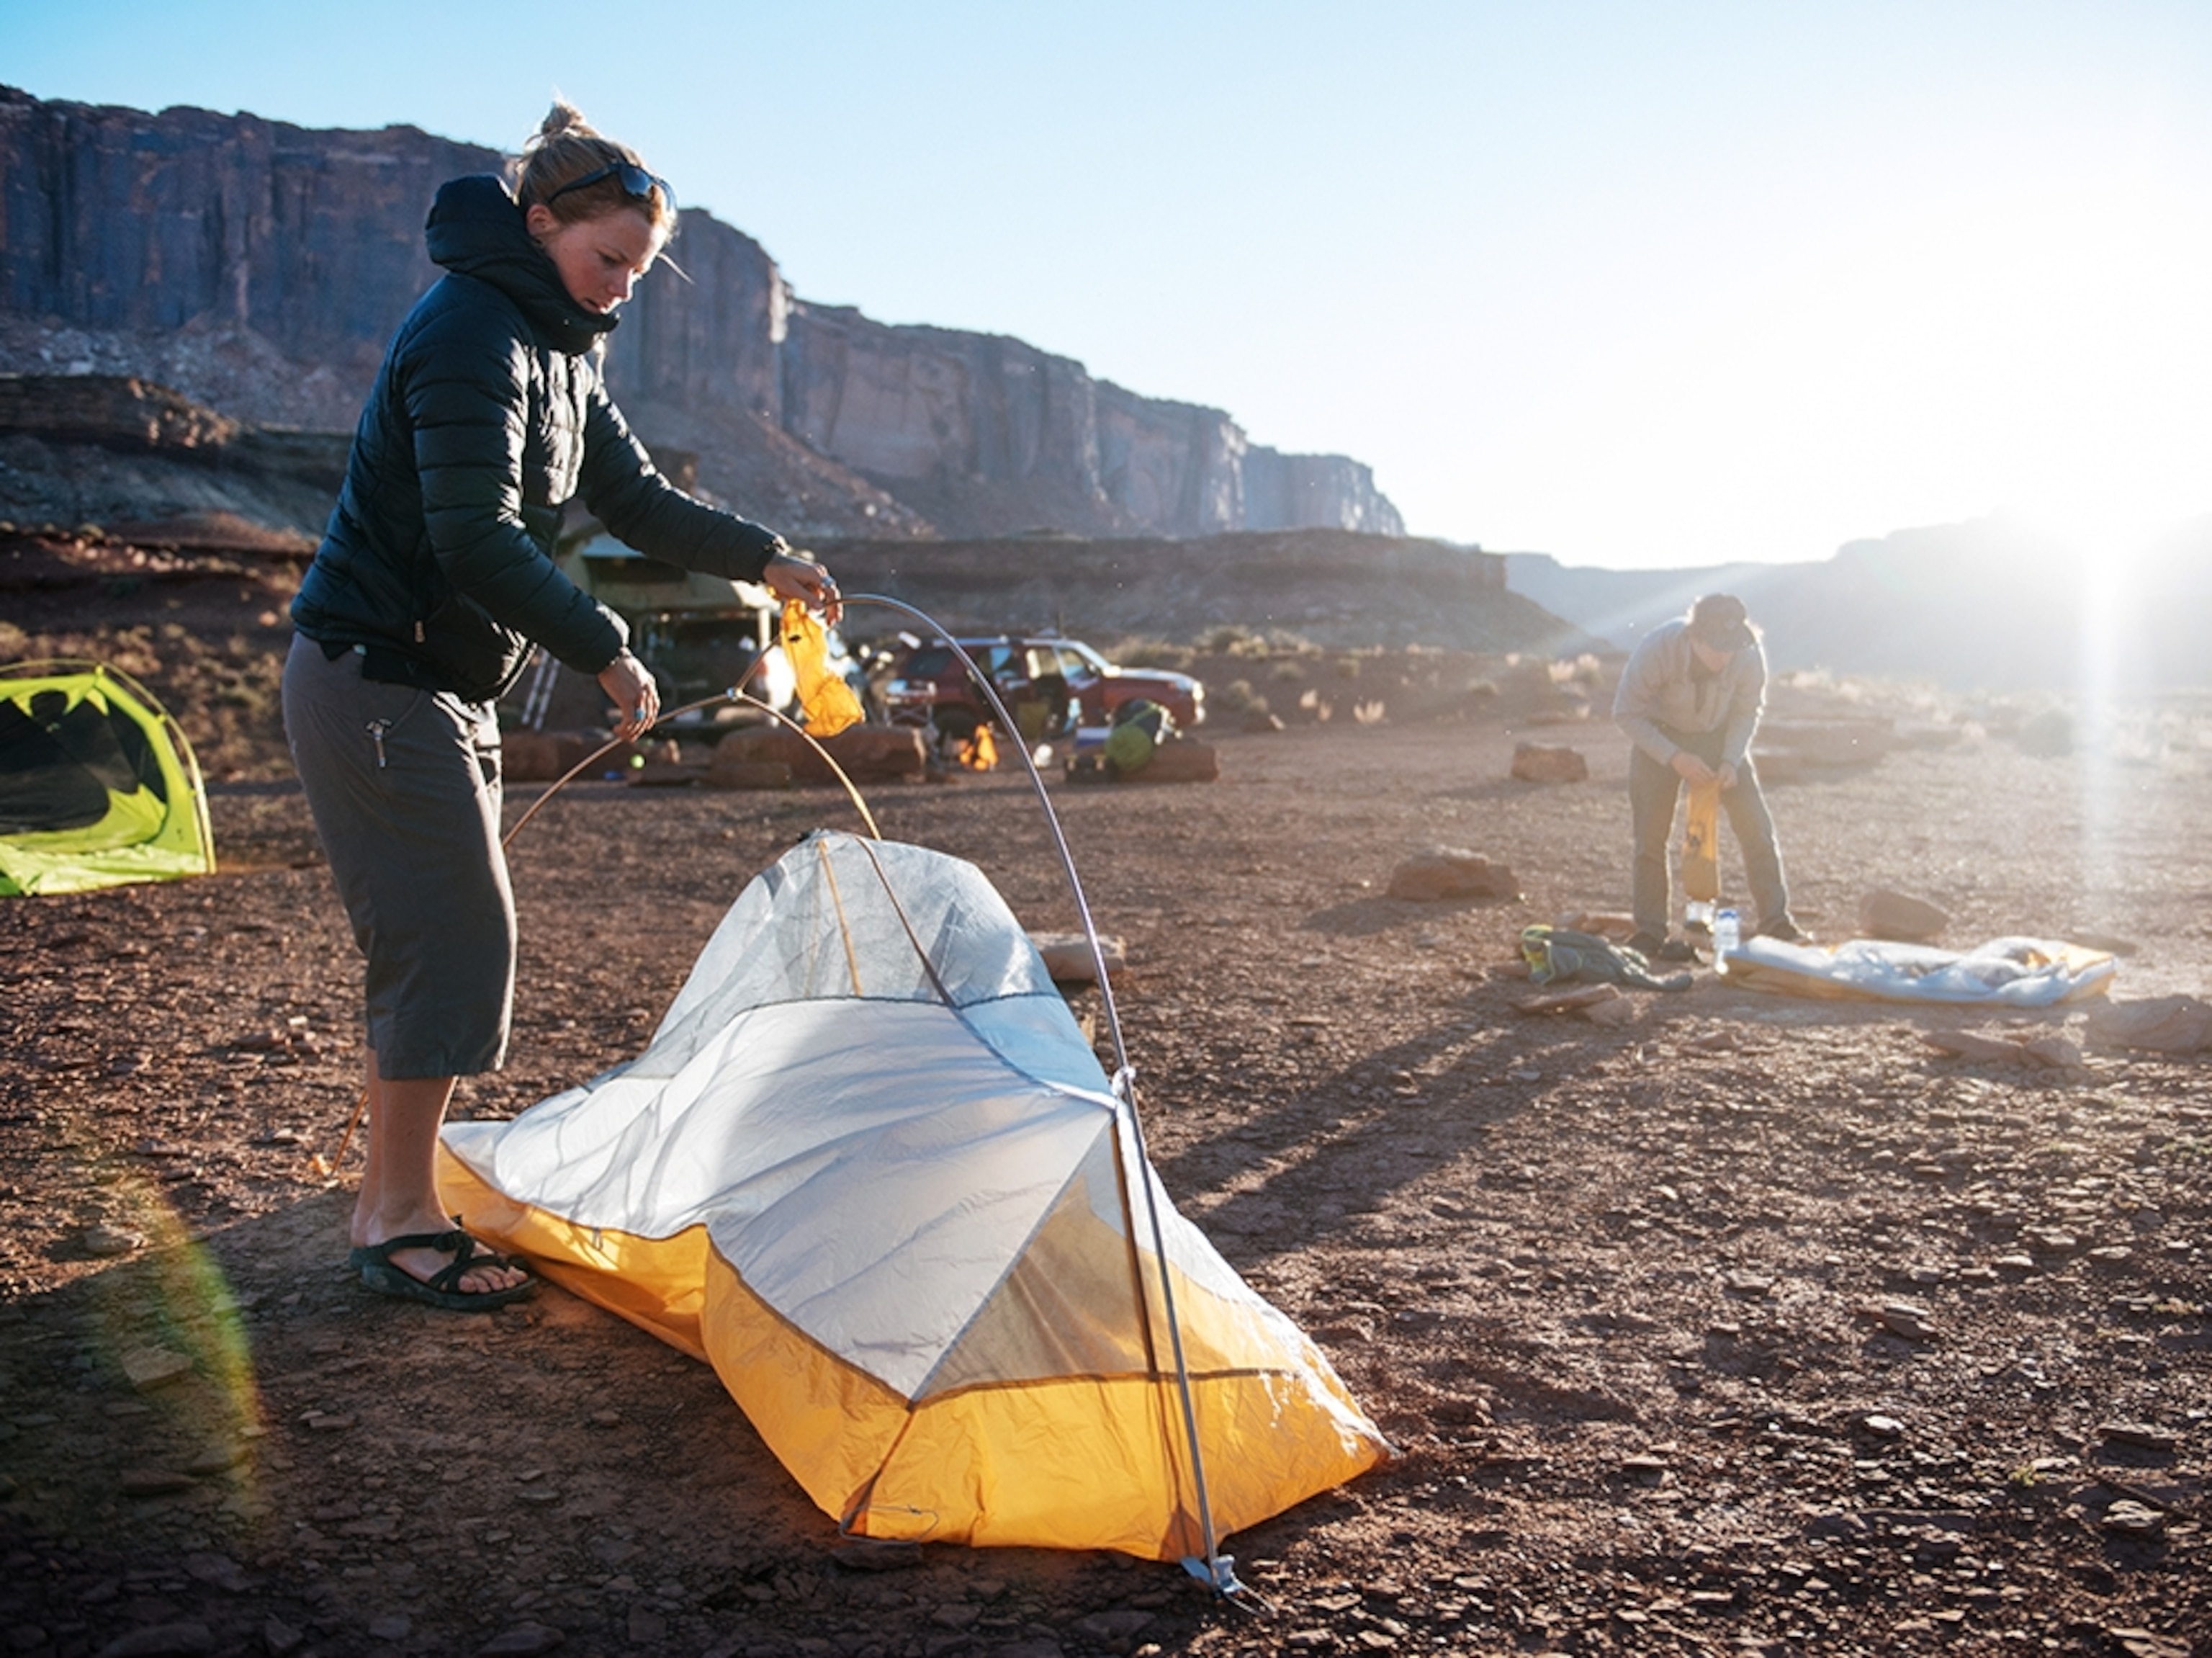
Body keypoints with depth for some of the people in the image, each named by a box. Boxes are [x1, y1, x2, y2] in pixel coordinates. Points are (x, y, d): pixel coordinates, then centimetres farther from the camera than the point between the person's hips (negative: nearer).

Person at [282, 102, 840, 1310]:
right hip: (374, 678, -10)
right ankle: (399, 1220, 1)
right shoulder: (472, 330, -18)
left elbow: (634, 499, 18)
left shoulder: (557, 350, 13)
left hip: (443, 687, 10)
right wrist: (606, 652, -20)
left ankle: (390, 1198, 22)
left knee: (442, 942, 11)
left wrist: (762, 558, 8)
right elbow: (476, 539, -25)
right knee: (455, 938, -10)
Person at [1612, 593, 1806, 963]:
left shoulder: (1750, 655, -26)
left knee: (1755, 824, -5)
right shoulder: (1657, 649, -34)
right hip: (1659, 736, -2)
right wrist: (1674, 758, -31)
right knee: (1651, 836, -5)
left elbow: (1748, 710, -7)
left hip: (1718, 735, 2)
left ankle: (1775, 921, 5)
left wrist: (1731, 760, -22)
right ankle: (1650, 935, 5)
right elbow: (1626, 714, -23)